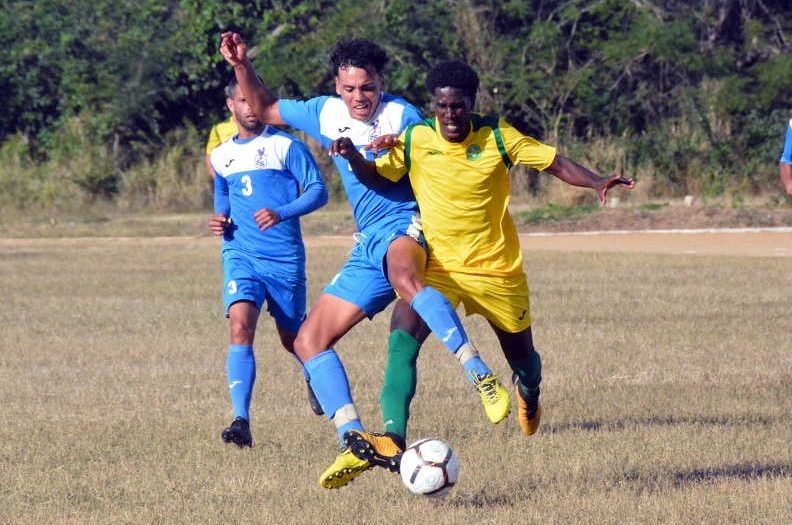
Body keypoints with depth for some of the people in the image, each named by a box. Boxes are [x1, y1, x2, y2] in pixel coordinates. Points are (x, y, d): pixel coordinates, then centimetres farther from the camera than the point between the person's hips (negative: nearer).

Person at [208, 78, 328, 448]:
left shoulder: (285, 146, -2)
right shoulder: (221, 156, 13)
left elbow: (318, 191, -6)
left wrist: (282, 213, -22)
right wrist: (219, 221, 7)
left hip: (285, 257, -2)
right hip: (240, 254, 2)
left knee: (292, 338, 11)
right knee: (240, 327, -21)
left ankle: (314, 377, 49)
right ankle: (241, 422, -27)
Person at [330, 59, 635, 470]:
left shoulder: (496, 136, -10)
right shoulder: (415, 139, -7)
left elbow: (555, 163, -8)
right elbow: (375, 176, -3)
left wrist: (598, 183, -24)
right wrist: (353, 157, -25)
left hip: (497, 268, 0)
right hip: (438, 265, 0)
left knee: (522, 357, 14)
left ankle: (528, 391, 52)